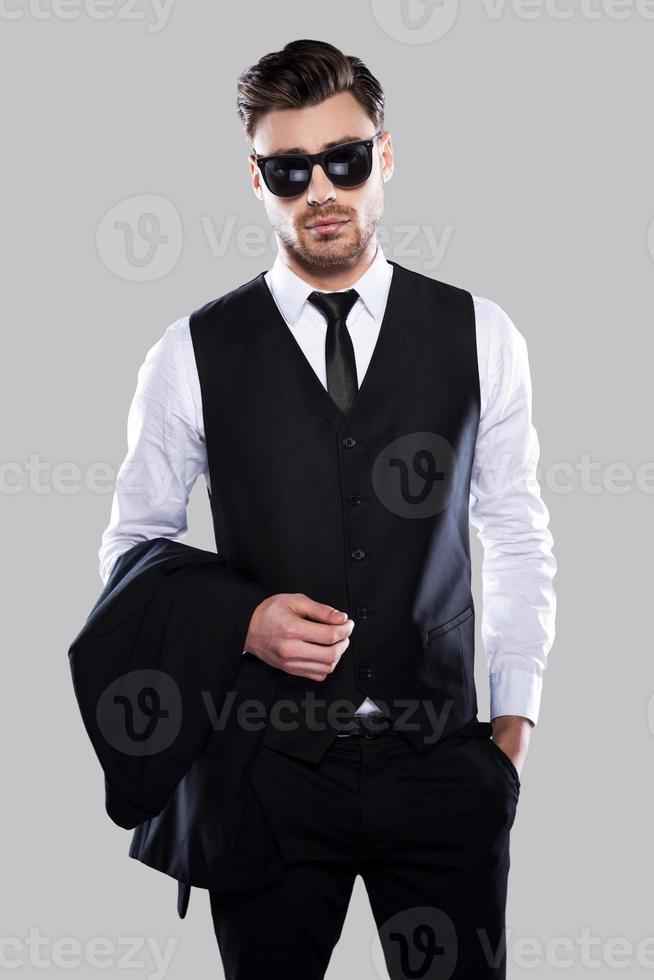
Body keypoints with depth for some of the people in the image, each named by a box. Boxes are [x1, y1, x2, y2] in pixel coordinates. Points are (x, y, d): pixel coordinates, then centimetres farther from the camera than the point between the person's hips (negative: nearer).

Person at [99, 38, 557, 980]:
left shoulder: (479, 337, 2)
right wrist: (238, 622, -11)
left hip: (439, 759, 1)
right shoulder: (193, 355, -2)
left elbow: (519, 539, 8)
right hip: (269, 762, 0)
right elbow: (132, 544, 6)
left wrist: (513, 724, 3)